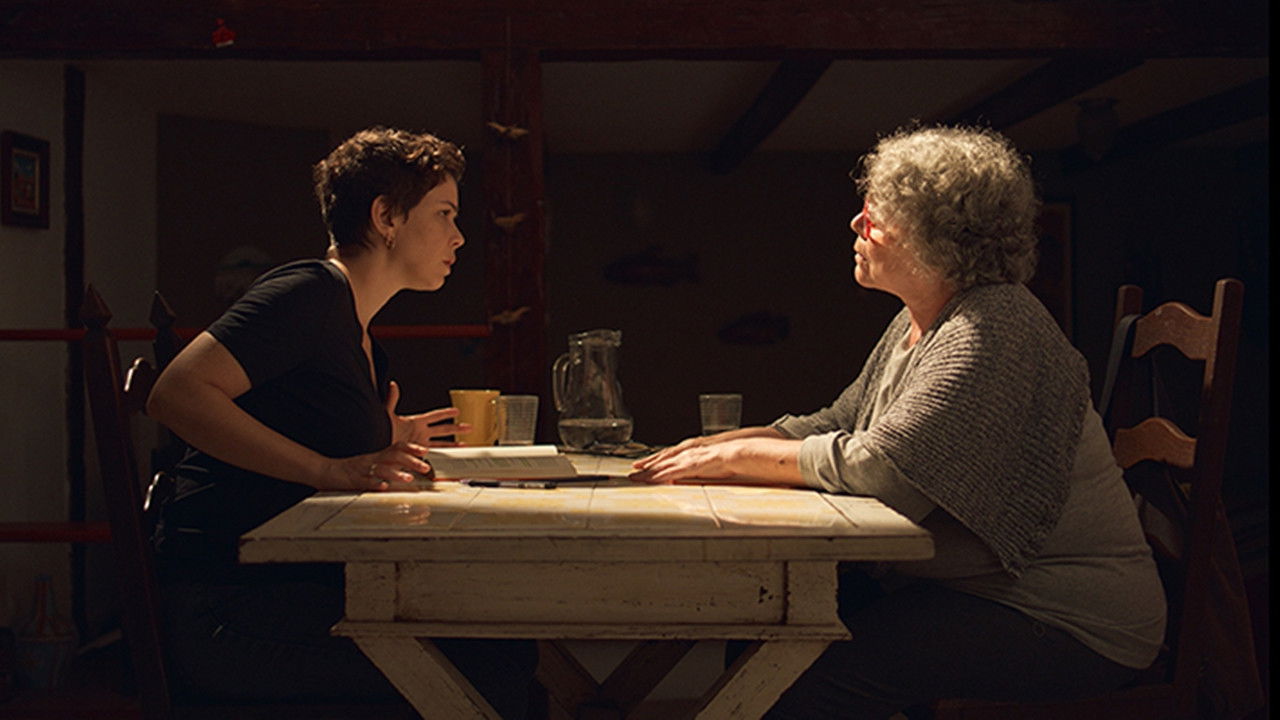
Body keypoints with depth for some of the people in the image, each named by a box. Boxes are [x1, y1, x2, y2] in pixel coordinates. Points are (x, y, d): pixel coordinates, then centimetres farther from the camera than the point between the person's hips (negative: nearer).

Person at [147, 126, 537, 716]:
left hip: (297, 590, 9)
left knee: (507, 653, -4)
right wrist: (333, 470, -24)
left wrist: (388, 447, 15)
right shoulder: (313, 289, -8)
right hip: (229, 609, -9)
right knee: (495, 664, -19)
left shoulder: (364, 345, 21)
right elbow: (175, 395, -20)